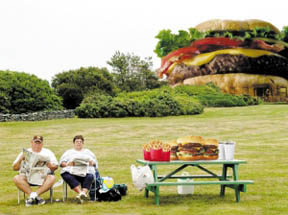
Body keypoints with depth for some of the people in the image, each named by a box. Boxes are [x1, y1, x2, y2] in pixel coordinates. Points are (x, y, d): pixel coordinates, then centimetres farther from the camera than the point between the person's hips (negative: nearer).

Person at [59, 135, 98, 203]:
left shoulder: (88, 151, 33)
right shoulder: (68, 152, 30)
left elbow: (95, 162, 23)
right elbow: (61, 163, 17)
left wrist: (92, 163, -2)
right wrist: (68, 164, -6)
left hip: (86, 172, 1)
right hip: (71, 172, 0)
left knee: (90, 177, -35)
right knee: (68, 177, -36)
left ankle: (84, 192, -53)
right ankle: (80, 193, -48)